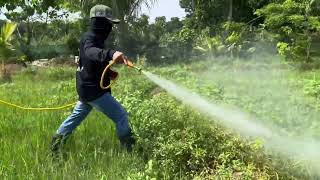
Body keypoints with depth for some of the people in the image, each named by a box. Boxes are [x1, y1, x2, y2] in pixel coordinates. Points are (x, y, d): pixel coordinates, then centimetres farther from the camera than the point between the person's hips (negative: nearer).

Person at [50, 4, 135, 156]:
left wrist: (109, 73, 9)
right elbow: (91, 52, -44)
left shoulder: (95, 38, 14)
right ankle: (129, 149, 3)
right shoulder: (90, 38, -18)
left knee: (76, 117, 22)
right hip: (93, 90, -10)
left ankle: (56, 144, 33)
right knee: (121, 115, -6)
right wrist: (111, 54, -63)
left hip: (88, 88, 10)